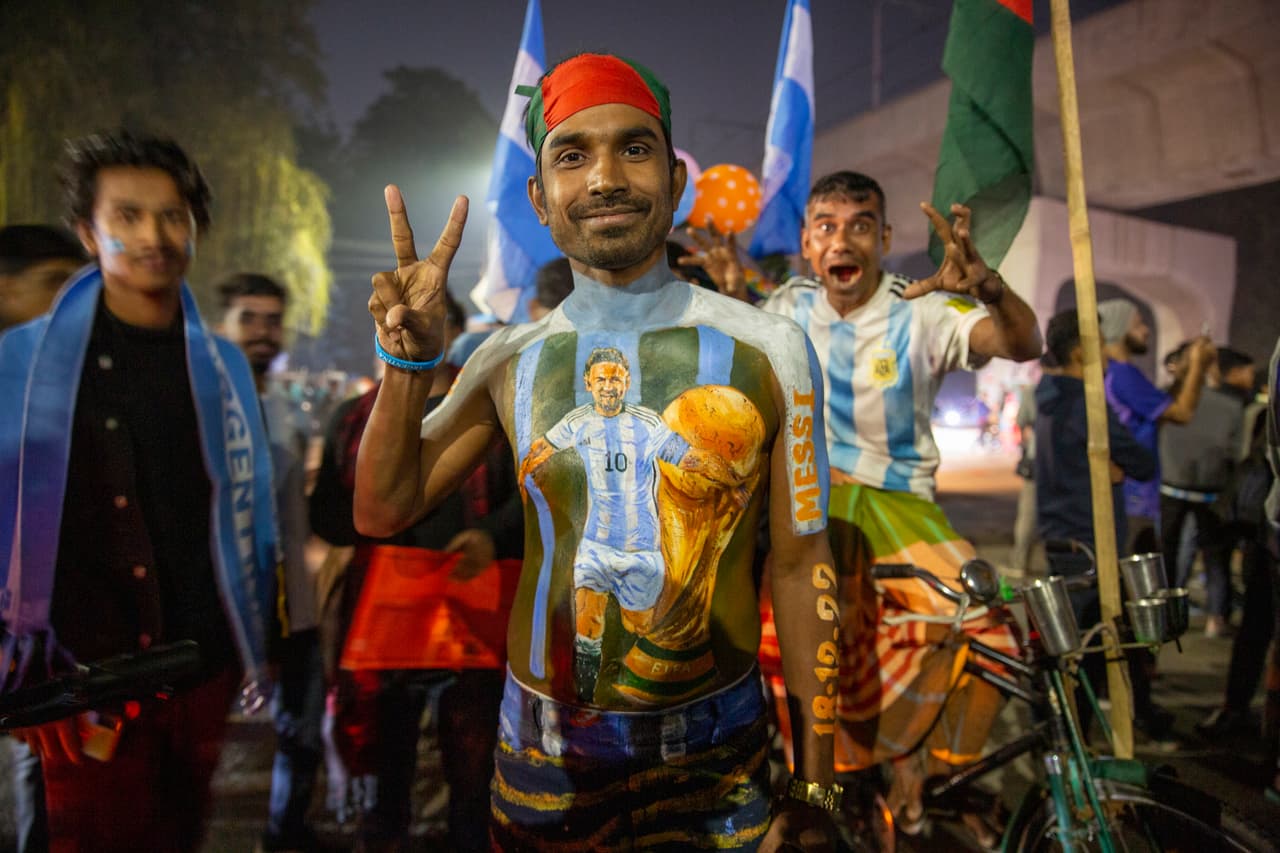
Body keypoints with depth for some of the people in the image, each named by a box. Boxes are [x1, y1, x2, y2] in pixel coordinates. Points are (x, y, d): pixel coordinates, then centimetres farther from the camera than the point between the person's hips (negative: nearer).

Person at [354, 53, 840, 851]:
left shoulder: (768, 350, -9)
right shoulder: (510, 360, -3)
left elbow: (801, 567, -6)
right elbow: (383, 512, 3)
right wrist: (411, 358, -13)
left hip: (720, 753, -1)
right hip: (544, 751, 2)